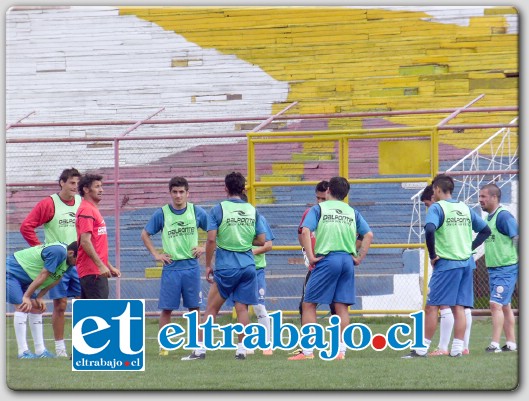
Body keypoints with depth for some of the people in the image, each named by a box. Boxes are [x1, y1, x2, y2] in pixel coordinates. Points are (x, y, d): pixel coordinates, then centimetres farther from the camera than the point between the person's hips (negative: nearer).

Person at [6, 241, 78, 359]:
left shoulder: (69, 262, 1)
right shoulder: (59, 251, -29)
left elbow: (55, 280, 6)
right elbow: (42, 276, -25)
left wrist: (39, 298, -2)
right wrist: (27, 297, -21)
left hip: (23, 278, 10)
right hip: (9, 272, -10)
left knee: (36, 307, 6)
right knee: (22, 306, -18)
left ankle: (40, 350, 8)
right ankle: (23, 352, -19)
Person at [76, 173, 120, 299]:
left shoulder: (93, 210, 20)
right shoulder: (86, 210, -12)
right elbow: (85, 241, -21)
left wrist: (109, 266, 25)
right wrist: (100, 265, -24)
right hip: (93, 273, -10)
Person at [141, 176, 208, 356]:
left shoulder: (197, 212, 2)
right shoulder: (162, 213, -1)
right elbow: (145, 235, 10)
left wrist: (204, 248, 2)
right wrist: (156, 254, 2)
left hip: (191, 266, 1)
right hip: (171, 267, -1)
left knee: (194, 307, 3)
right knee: (166, 308, -1)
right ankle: (164, 346, 6)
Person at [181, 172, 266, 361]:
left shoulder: (218, 209, -6)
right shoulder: (252, 210, 5)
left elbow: (211, 239, -11)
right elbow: (261, 240, 7)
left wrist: (208, 266, -2)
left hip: (226, 267, -3)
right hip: (248, 266, 3)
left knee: (211, 309, 3)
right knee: (242, 308, 6)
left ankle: (200, 349, 2)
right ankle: (241, 349, 4)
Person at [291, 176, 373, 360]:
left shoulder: (319, 208, 4)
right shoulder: (352, 212, 14)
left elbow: (305, 231, -11)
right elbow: (369, 235, 7)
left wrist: (311, 256, -9)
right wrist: (359, 258, 8)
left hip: (326, 259, -4)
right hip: (347, 260, 4)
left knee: (308, 304, 2)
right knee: (342, 306, 7)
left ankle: (307, 350, -3)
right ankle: (341, 350, 2)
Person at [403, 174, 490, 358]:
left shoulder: (436, 207, -7)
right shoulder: (465, 208, 13)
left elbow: (430, 230, -24)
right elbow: (485, 230, 19)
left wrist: (432, 255, -14)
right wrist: (470, 247, 16)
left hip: (446, 264, -6)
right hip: (466, 263, 6)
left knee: (431, 307, -2)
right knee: (459, 307, 7)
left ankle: (423, 348, -2)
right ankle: (457, 348, 3)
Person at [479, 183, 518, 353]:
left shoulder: (503, 216, -14)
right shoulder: (489, 218, 14)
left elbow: (518, 237, -18)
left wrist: (519, 261, -17)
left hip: (506, 269, -9)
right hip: (493, 269, 9)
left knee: (496, 304, -15)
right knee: (505, 306, 13)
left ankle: (495, 344, -18)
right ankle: (511, 343, 18)